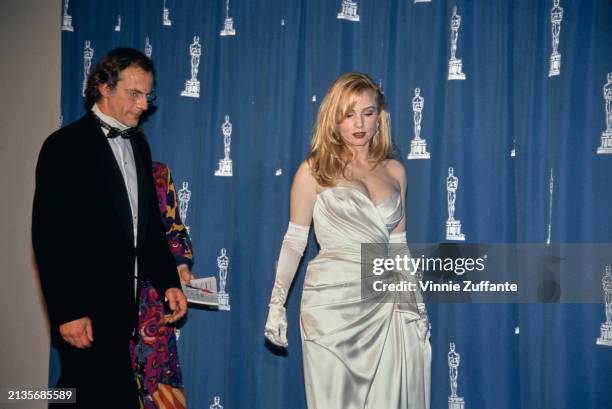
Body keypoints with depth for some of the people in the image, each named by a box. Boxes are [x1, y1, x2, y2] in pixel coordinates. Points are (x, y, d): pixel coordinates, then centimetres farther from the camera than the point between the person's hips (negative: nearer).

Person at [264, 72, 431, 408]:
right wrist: (276, 305, -1)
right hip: (333, 302, -3)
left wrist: (416, 305, 11)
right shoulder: (314, 170, 0)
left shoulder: (394, 171, 10)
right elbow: (294, 241, 2)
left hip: (385, 305, 3)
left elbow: (399, 245, 14)